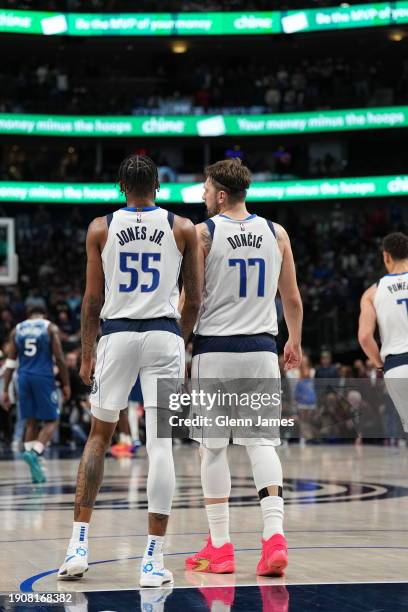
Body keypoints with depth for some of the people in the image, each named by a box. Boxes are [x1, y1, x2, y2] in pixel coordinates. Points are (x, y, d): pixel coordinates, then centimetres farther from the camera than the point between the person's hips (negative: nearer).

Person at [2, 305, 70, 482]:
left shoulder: (17, 330, 12)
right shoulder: (50, 328, 3)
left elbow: (11, 362, 8)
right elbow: (59, 358, -4)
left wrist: (6, 390, 8)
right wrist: (66, 384, 3)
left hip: (24, 378, 4)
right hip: (43, 377, -4)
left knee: (31, 422, 11)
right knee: (51, 421, 5)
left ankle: (35, 470, 4)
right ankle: (34, 453, -21)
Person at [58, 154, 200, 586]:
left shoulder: (100, 229, 4)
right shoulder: (183, 229, 4)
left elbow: (92, 299, 3)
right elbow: (194, 299, 6)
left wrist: (86, 356, 11)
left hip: (116, 335, 1)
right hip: (164, 336, -1)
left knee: (99, 436, 14)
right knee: (160, 445, -1)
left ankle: (79, 545, 9)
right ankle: (153, 558, -4)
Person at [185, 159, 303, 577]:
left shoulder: (202, 233, -5)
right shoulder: (276, 233, 7)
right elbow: (293, 299, 12)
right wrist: (294, 342, 27)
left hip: (215, 348, -3)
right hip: (261, 349, 3)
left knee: (212, 446, 5)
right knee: (261, 441, 6)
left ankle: (220, 547, 9)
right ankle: (274, 535, -11)